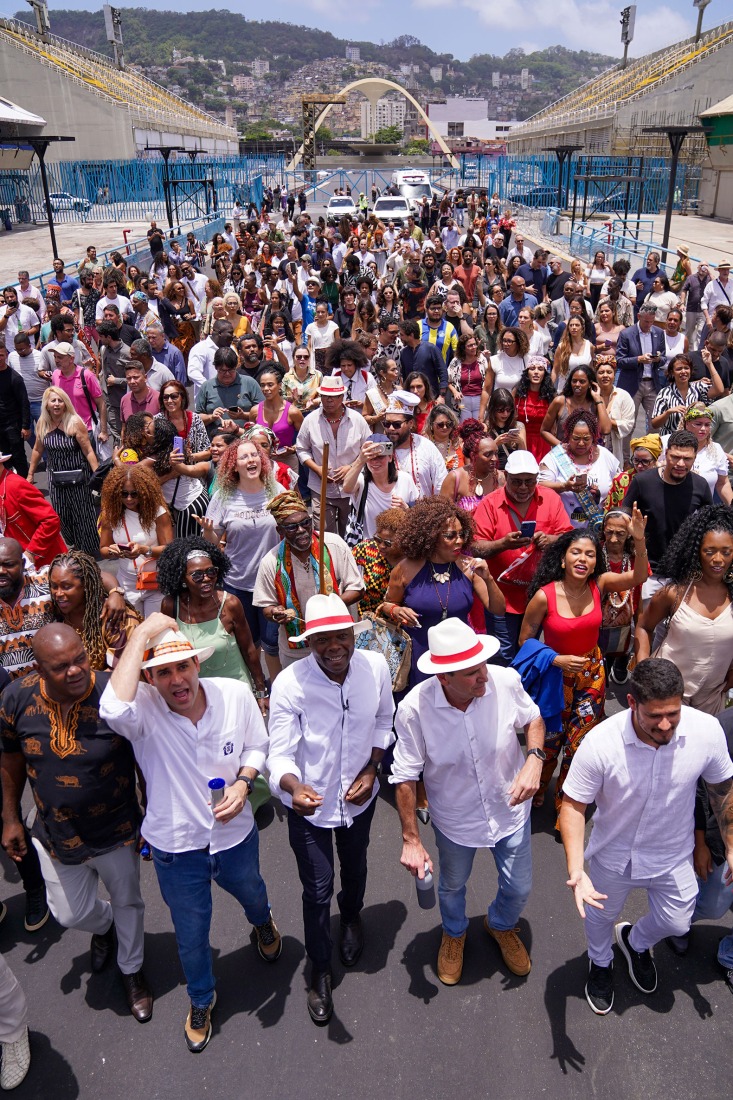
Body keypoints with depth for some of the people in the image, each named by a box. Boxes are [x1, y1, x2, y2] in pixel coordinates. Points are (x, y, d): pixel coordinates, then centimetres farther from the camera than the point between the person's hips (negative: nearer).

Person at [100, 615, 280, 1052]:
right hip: (176, 847, -2)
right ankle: (201, 999, 55)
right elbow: (113, 708, -52)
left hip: (236, 834, 2)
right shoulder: (142, 708, -27)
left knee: (252, 896, 34)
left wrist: (244, 782, -23)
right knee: (191, 935, 22)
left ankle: (264, 924, 72)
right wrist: (142, 634, -46)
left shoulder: (236, 694, -20)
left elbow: (257, 746, -3)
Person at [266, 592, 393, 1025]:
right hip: (309, 804, -3)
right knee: (317, 891, 11)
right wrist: (294, 786, -47)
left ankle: (352, 917, 64)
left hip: (359, 796, 3)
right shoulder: (289, 684, -30)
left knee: (355, 867, 29)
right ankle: (320, 971, 40)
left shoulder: (376, 667, -20)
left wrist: (372, 768, -11)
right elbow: (280, 754, -26)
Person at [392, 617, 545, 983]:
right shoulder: (414, 709, -32)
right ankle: (454, 934, 63)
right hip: (455, 820, -1)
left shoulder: (505, 681, -28)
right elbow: (405, 777, -18)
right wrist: (411, 840, -15)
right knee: (452, 886, 27)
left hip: (510, 809, 1)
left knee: (519, 889, 22)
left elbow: (532, 719, -5)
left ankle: (501, 925, 60)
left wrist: (534, 759, -24)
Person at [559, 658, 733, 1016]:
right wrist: (575, 870, -35)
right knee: (600, 917, 24)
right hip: (613, 857, -2)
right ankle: (600, 963, 61)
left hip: (673, 857, 2)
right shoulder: (600, 743, -35)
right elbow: (573, 805, -24)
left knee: (676, 923, 24)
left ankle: (635, 941, 60)